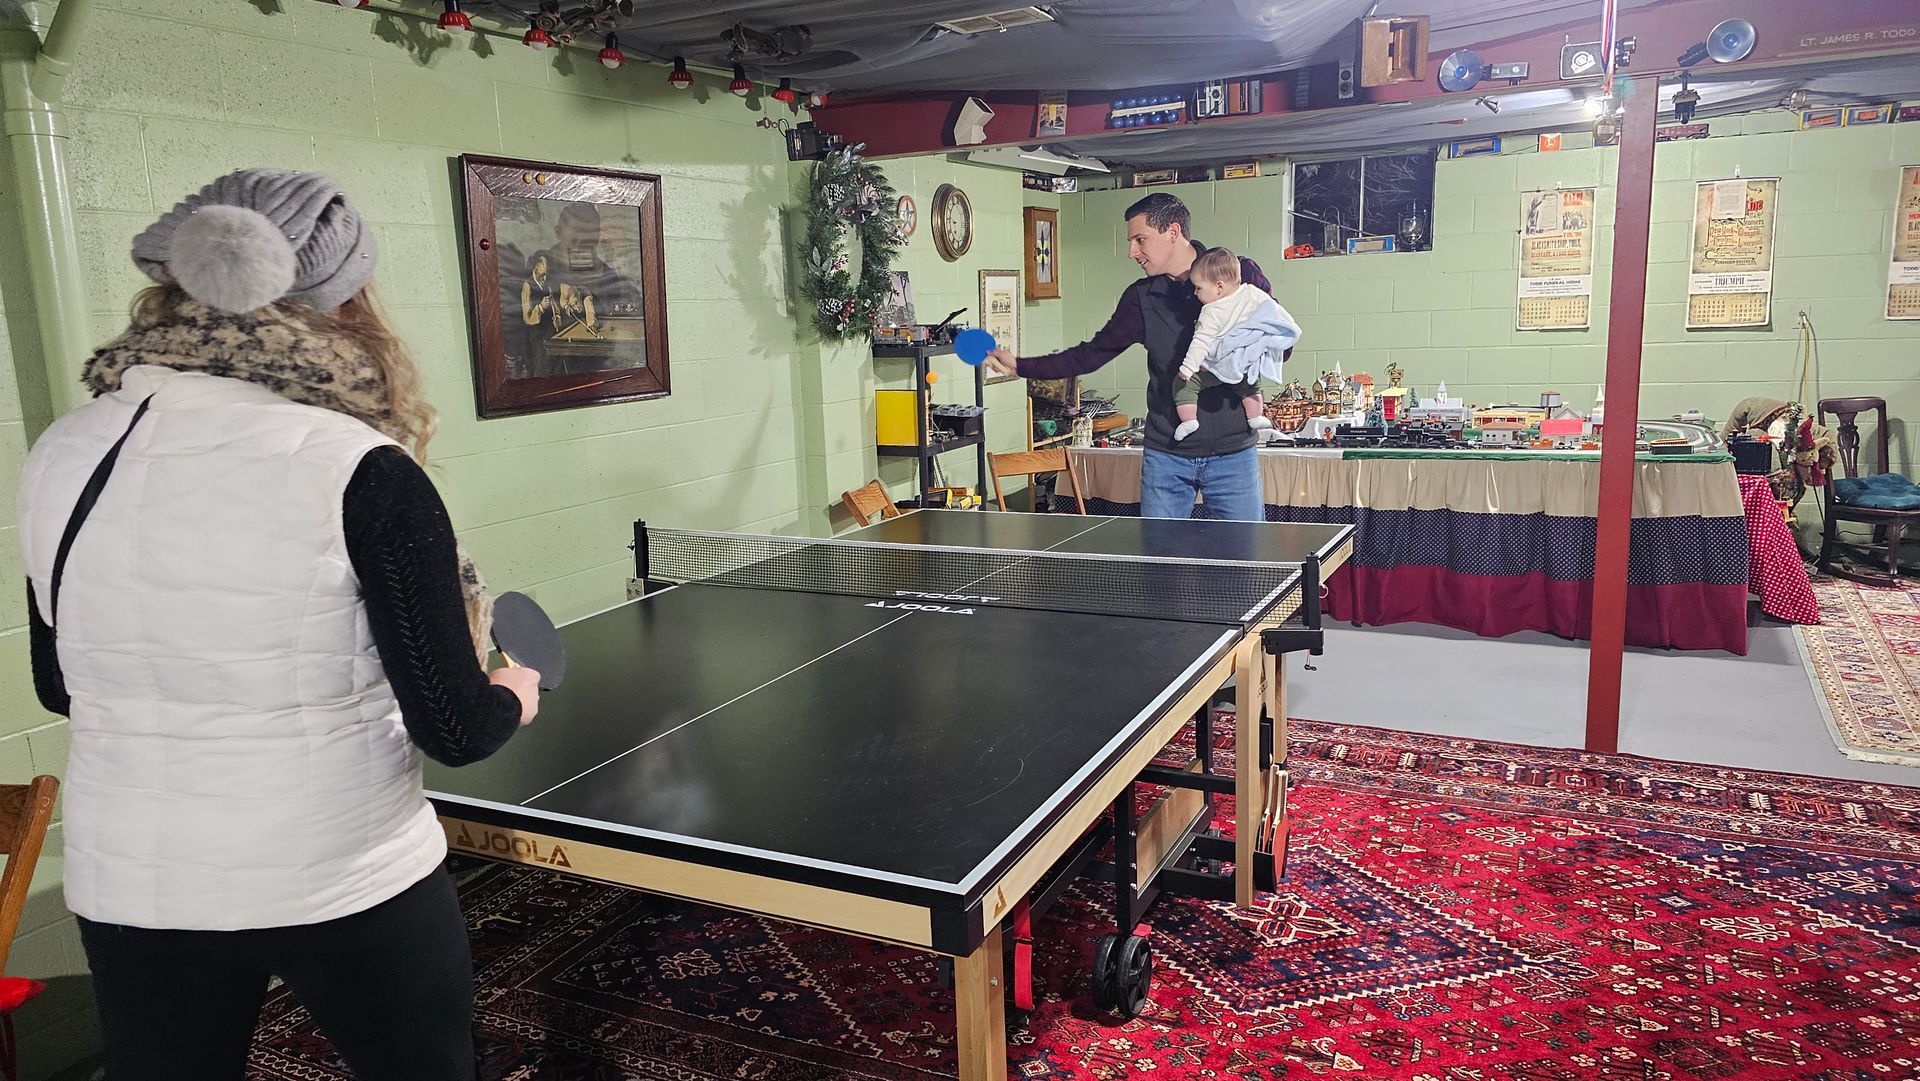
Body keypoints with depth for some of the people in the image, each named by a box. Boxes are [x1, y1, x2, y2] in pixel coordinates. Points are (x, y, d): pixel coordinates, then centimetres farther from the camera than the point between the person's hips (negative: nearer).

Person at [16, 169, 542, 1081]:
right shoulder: (363, 474, -19)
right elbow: (456, 729, -16)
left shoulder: (61, 456, -4)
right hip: (349, 884, -3)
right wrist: (513, 696, 5)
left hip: (130, 886, 4)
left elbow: (59, 685, 10)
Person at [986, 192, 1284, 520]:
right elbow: (1090, 354, 9)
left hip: (1232, 452, -2)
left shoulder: (1242, 273, -2)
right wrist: (1020, 366, 2)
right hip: (1165, 454, 2)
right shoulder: (1141, 297, 6)